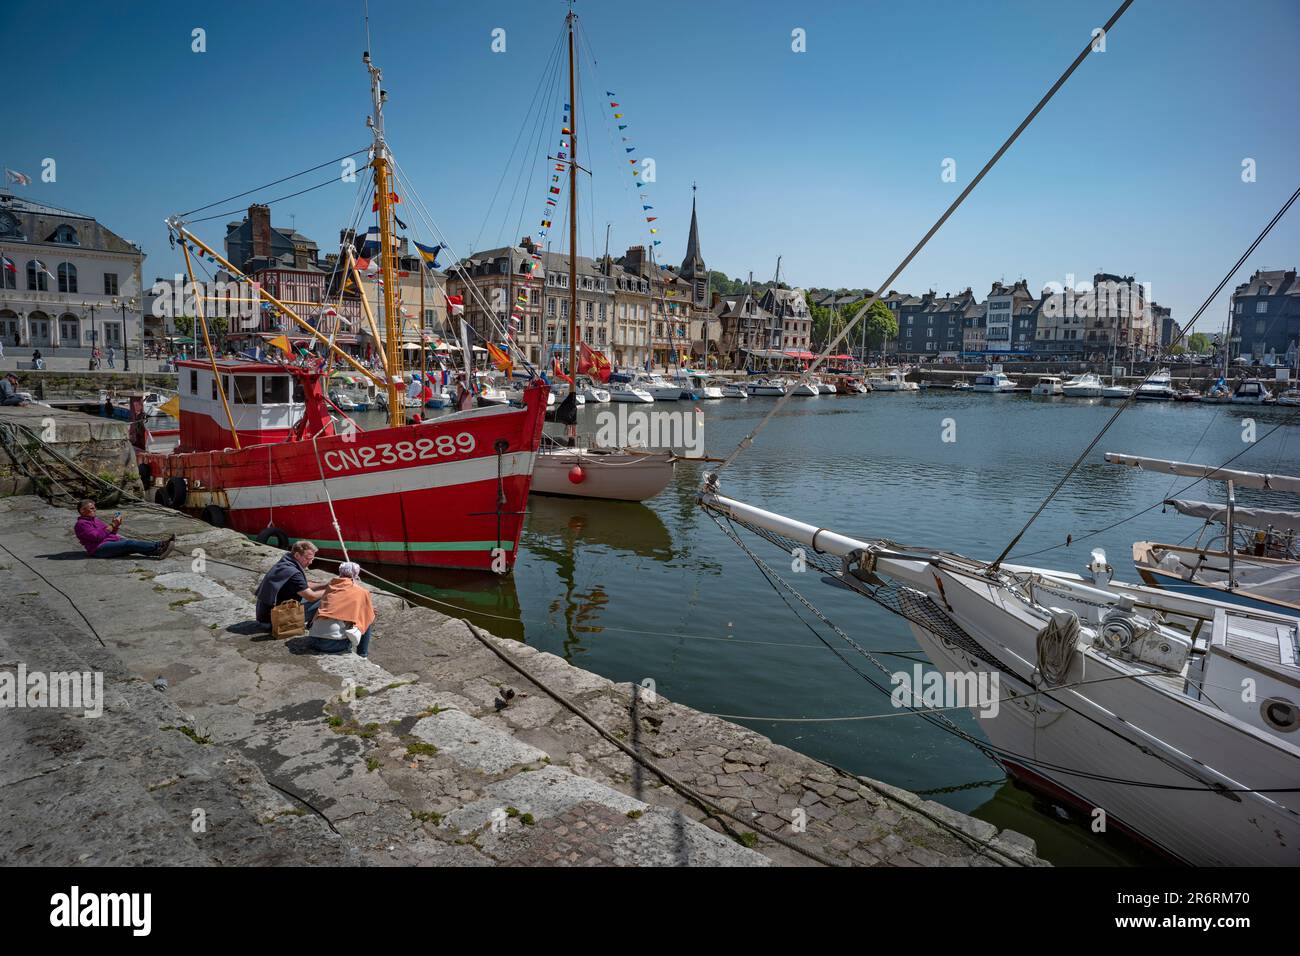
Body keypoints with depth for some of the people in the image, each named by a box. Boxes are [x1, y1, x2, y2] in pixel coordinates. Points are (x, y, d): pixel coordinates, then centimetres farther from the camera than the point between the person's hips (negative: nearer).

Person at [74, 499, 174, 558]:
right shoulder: (81, 524, -2)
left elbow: (110, 533, 22)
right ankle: (158, 547, -44)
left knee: (133, 542, -17)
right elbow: (97, 537, -16)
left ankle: (158, 549, -38)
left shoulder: (95, 520, 25)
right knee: (129, 543, -29)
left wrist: (116, 525, 2)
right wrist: (112, 525, -13)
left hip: (113, 541, 9)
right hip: (100, 548, -9)